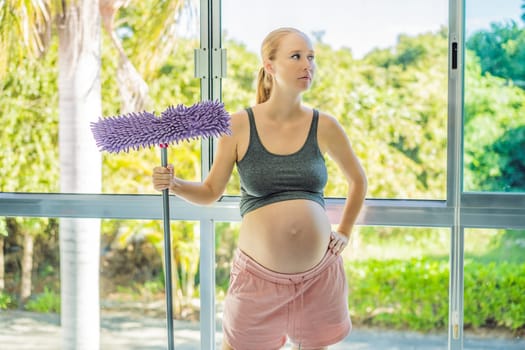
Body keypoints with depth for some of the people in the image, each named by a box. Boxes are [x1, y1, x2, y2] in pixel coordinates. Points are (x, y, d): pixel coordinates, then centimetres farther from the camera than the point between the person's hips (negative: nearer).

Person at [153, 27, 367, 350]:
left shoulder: (323, 126, 1)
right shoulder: (240, 126, -4)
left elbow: (358, 180, 17)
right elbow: (211, 192, 4)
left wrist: (345, 233, 11)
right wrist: (174, 184, -14)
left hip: (320, 273, 2)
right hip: (260, 274, -2)